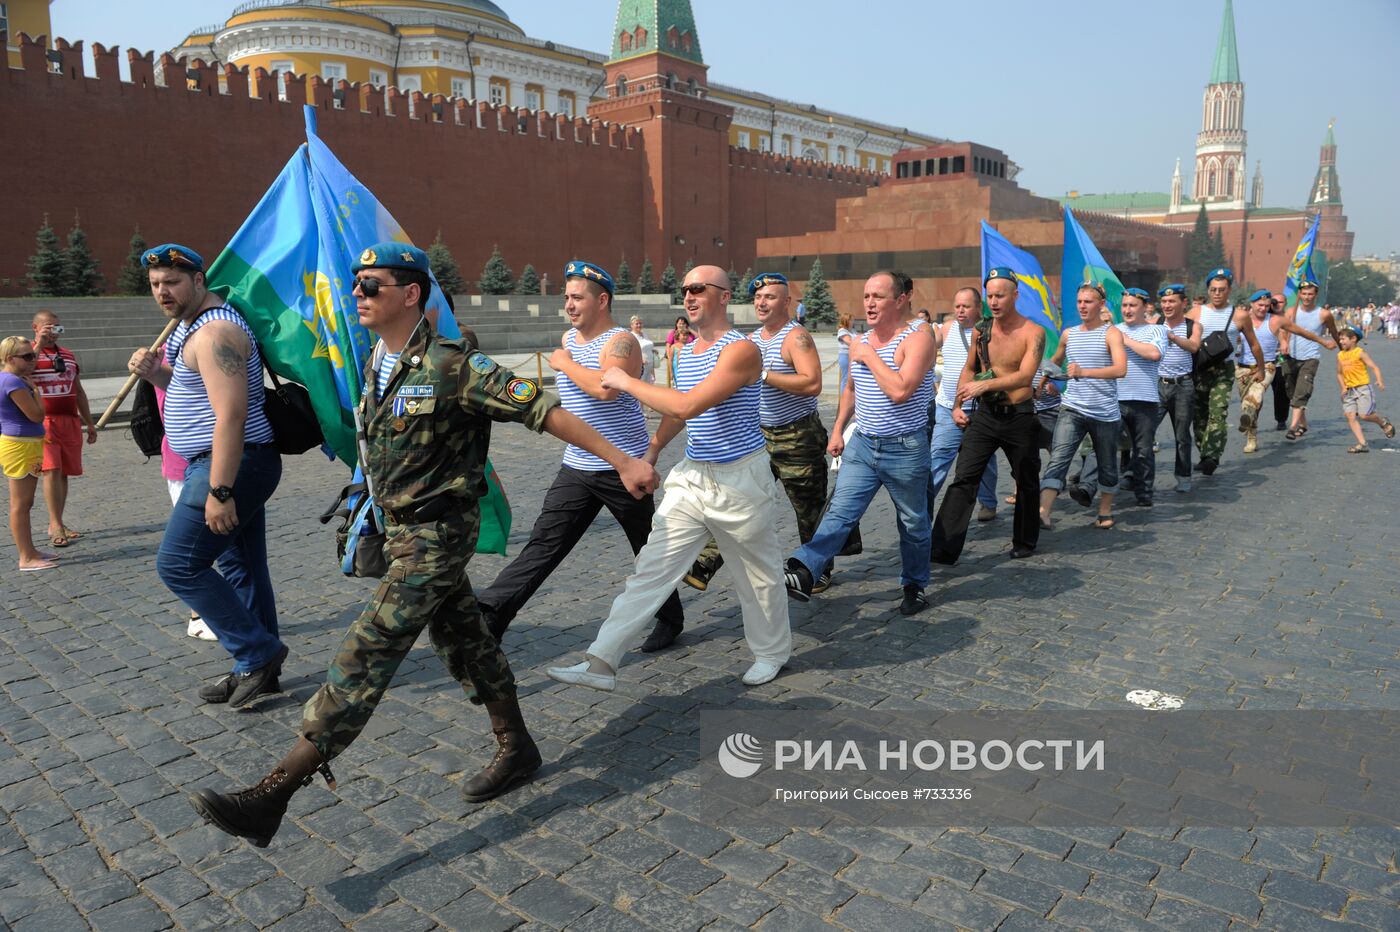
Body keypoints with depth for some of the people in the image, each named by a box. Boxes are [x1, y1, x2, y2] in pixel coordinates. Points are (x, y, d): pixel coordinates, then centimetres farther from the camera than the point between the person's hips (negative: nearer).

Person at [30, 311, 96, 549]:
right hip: (43, 422, -5)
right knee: (52, 470, -15)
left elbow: (78, 391, 23)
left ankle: (56, 525, 14)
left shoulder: (68, 355, 18)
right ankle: (56, 525, -14)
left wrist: (90, 422, 21)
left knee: (64, 473, 7)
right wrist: (39, 345, -19)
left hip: (71, 421, 5)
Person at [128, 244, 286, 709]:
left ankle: (258, 654, 0)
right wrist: (153, 371, 7)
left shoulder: (215, 332, -18)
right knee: (242, 567, 12)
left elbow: (230, 415, -26)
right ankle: (258, 670, 20)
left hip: (230, 465, -10)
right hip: (238, 466, 10)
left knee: (178, 565, -7)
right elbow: (190, 388, 28)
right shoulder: (190, 325, 16)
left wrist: (219, 491, -28)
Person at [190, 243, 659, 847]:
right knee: (464, 643, 17)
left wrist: (623, 462, -20)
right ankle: (517, 751, 32)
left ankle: (270, 797, -5)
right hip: (400, 529, 9)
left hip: (438, 535, -9)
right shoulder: (374, 366, 7)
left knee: (364, 657, -9)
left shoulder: (452, 365, -19)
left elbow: (542, 410, -20)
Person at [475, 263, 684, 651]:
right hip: (576, 469, 6)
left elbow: (606, 388, -32)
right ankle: (487, 617, -2)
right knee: (542, 545, 1)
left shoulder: (620, 342, -14)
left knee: (649, 549, 10)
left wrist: (566, 364, -19)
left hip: (621, 469, -6)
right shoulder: (568, 339, 11)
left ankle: (669, 620, 28)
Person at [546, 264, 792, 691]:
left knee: (759, 574, 11)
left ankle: (771, 654, 33)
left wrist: (628, 382, -19)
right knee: (651, 568, 0)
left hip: (740, 480, -7)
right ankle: (601, 663, -1)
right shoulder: (683, 353, 9)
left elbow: (689, 405, -28)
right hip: (691, 478, 7)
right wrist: (652, 451, 27)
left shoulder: (741, 349, -17)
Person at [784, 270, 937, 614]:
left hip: (905, 449, -5)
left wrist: (869, 356, -19)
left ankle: (914, 586, 28)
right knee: (839, 512, -4)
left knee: (913, 524, 11)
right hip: (861, 444, 6)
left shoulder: (917, 338, -14)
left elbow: (900, 391, -28)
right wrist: (838, 429, 17)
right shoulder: (862, 341, 9)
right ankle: (803, 575, -14)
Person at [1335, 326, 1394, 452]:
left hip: (1363, 389, -6)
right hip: (1349, 391, 6)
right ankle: (1362, 444, -3)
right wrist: (1343, 387, 4)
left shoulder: (1360, 353, -6)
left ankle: (1384, 422, 22)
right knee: (1350, 416, -6)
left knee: (1364, 415, -12)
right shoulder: (1340, 355, 10)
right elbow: (1339, 373, 18)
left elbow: (1374, 367, -12)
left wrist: (1379, 380, -28)